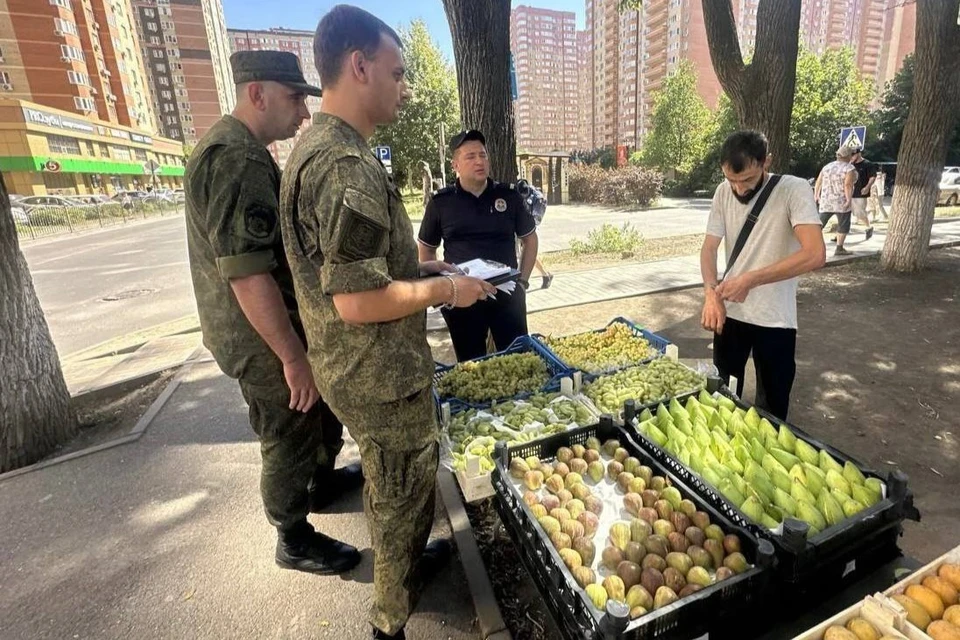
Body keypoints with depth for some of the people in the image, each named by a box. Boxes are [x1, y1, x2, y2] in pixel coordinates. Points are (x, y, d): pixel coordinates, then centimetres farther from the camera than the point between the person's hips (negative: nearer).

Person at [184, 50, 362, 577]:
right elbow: (247, 275, -28)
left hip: (282, 325, 10)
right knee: (289, 440, 8)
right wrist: (293, 357, -22)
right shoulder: (237, 159, -23)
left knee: (322, 411, 26)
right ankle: (294, 540, 31)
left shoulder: (236, 147, 12)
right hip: (265, 339, -10)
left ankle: (323, 481, 49)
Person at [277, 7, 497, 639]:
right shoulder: (348, 165, -25)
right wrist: (446, 289, -15)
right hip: (382, 374, -9)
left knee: (390, 484, 28)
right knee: (404, 492, 14)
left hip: (361, 368, 10)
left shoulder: (317, 147, 9)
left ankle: (405, 563, 54)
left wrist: (419, 268, 10)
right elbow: (358, 301, -29)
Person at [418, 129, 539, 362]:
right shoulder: (440, 202, -1)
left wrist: (523, 280, 3)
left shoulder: (509, 196, 1)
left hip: (507, 293, 1)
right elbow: (427, 249, 8)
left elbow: (529, 238, 11)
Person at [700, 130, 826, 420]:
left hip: (775, 319, -3)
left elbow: (815, 254, -26)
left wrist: (750, 280, -29)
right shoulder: (723, 192, -2)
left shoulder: (794, 190, -15)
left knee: (772, 405, 13)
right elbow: (709, 247, -2)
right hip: (729, 312, 4)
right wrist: (711, 291, -19)